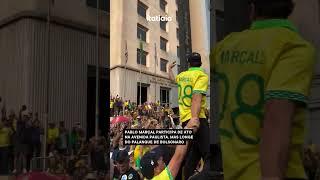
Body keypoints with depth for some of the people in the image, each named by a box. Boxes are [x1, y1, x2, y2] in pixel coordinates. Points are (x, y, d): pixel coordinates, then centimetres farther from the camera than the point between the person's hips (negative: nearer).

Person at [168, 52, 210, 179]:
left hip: (184, 119, 9)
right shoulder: (202, 76, -7)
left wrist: (170, 69, 61)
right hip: (197, 119, -8)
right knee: (210, 156, -15)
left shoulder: (182, 75, 16)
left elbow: (172, 78, 41)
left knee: (193, 154, 19)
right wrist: (195, 118, -29)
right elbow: (196, 98, -20)